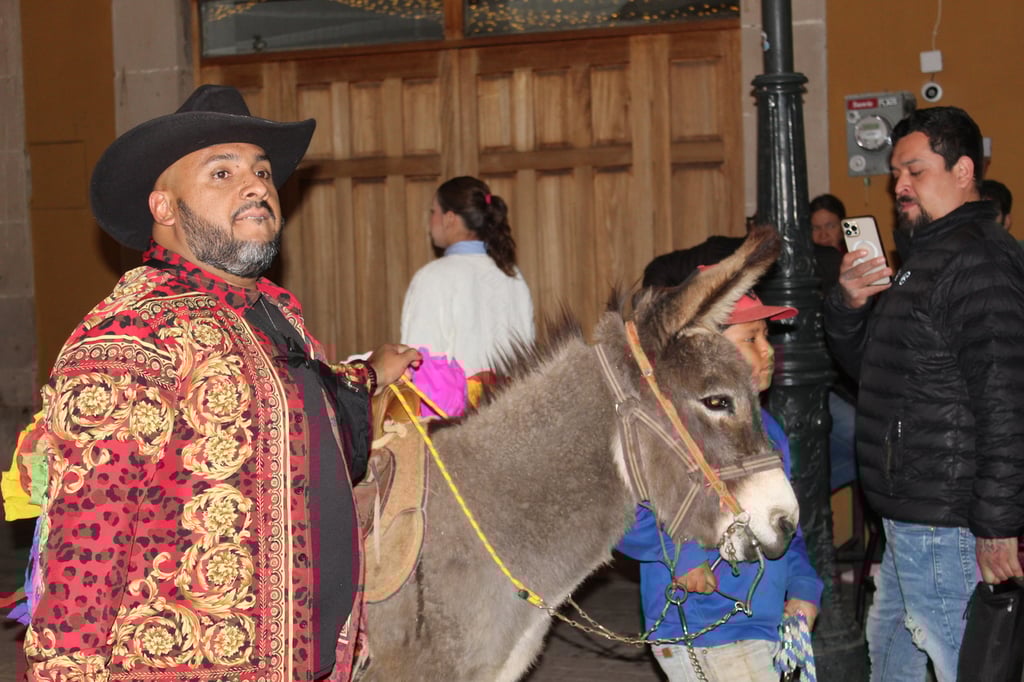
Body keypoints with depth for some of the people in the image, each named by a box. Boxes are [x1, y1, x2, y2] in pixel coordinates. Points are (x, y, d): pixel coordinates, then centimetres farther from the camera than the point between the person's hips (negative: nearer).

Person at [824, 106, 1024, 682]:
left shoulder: (977, 262, -18)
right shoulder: (923, 253, 17)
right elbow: (868, 363, 23)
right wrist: (848, 305, 1)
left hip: (944, 525, -11)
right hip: (906, 512, 11)